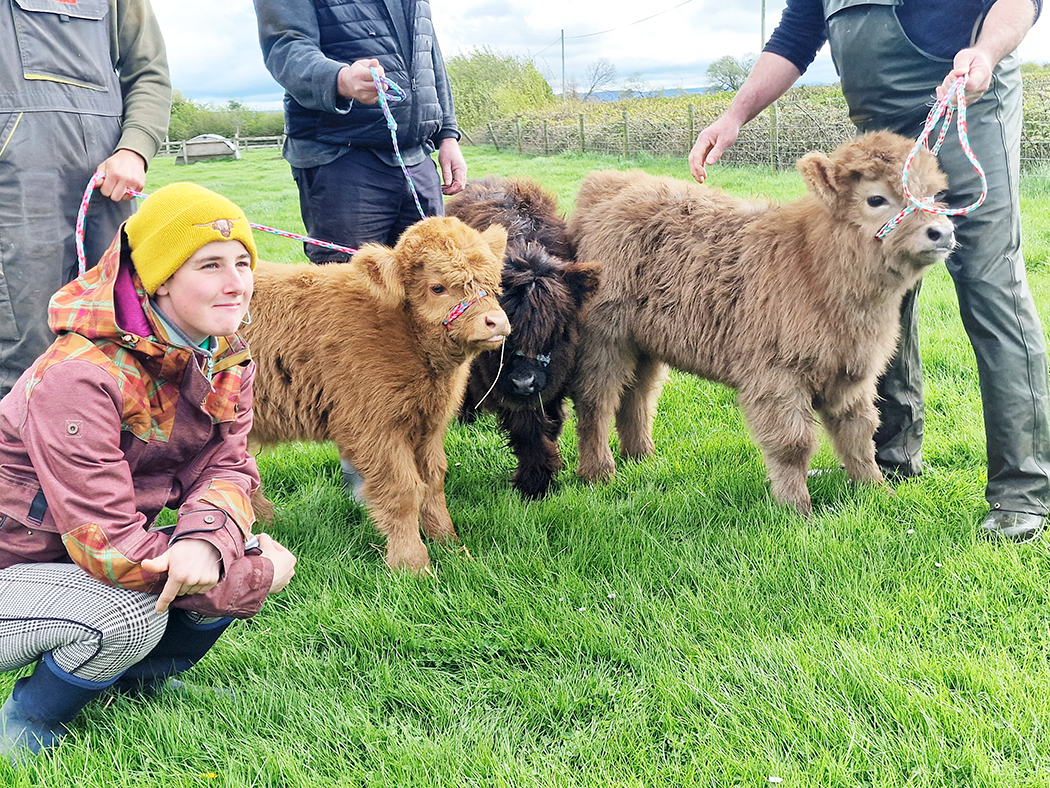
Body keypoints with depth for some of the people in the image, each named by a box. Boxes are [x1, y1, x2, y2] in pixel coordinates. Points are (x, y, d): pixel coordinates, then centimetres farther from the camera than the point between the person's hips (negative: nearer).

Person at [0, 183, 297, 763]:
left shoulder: (227, 358, -5)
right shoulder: (80, 377, -31)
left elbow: (226, 466, -9)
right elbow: (108, 545, -32)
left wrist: (206, 539, -35)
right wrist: (259, 575, -26)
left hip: (88, 560, 7)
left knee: (240, 556, -13)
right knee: (132, 614, -33)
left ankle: (142, 682, 15)